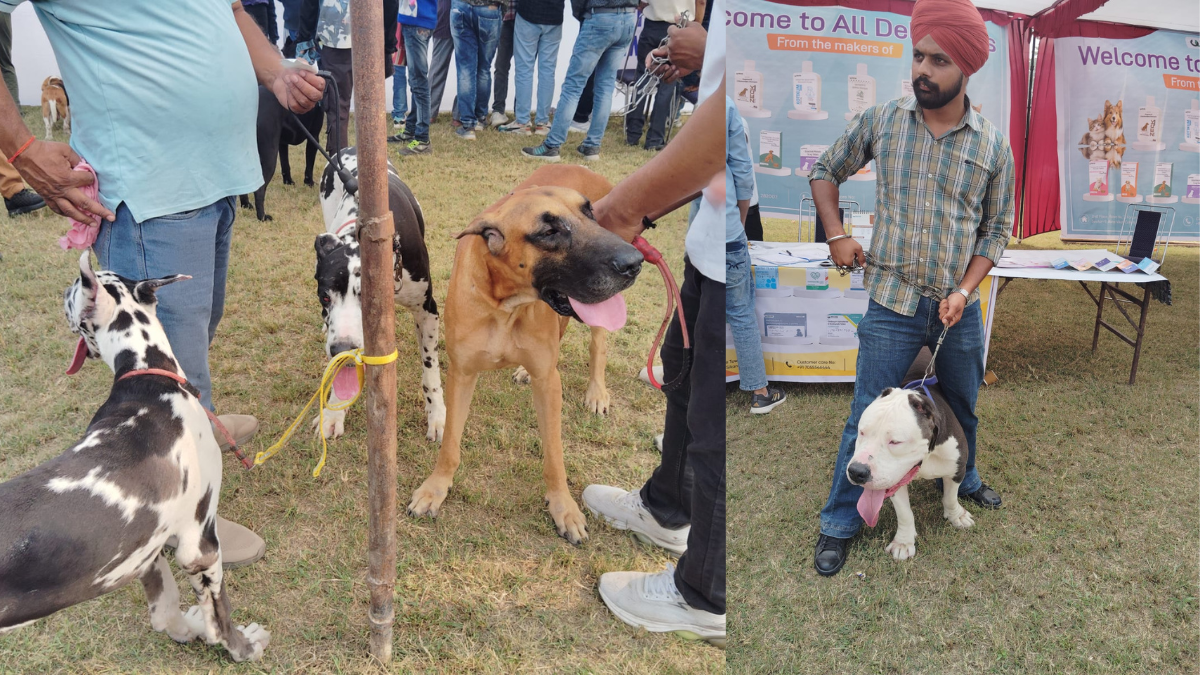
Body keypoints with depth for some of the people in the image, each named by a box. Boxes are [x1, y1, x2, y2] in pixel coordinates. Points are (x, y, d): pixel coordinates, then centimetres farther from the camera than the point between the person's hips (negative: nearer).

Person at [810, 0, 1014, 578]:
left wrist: (964, 290, -10)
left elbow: (996, 229, 4)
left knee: (961, 409, 21)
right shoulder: (881, 120, -5)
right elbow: (826, 170, 10)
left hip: (959, 308, 2)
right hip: (891, 307, -2)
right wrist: (836, 235, -2)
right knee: (866, 420, 2)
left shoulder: (993, 145, -3)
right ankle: (838, 524, 16)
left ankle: (962, 481, 49)